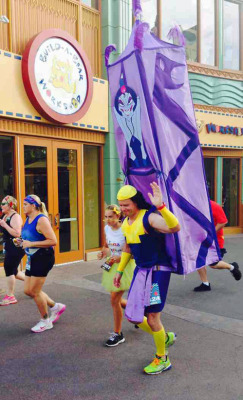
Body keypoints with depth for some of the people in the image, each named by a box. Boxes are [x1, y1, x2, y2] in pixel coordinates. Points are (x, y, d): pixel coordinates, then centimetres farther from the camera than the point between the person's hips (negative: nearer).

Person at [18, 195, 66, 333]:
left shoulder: (41, 219, -17)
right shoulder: (28, 219, 10)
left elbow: (53, 241, -25)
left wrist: (31, 244, -23)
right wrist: (23, 242, 4)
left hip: (43, 258, -9)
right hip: (33, 259, 9)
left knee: (34, 291, -1)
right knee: (28, 291, 11)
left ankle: (46, 321, 20)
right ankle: (56, 306, 29)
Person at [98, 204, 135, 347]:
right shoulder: (107, 228, 1)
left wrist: (121, 258, -30)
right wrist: (103, 252, -4)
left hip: (124, 266, -7)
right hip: (111, 266, 7)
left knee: (114, 300, -7)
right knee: (117, 300, 13)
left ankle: (118, 334, 11)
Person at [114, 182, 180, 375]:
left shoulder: (149, 217, -19)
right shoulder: (126, 222, 7)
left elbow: (175, 228, -38)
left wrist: (160, 206, -50)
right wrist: (120, 270, 22)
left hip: (158, 270, -8)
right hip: (140, 270, 8)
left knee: (152, 317, -1)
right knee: (132, 316, 11)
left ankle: (162, 359, 24)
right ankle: (165, 337, 36)